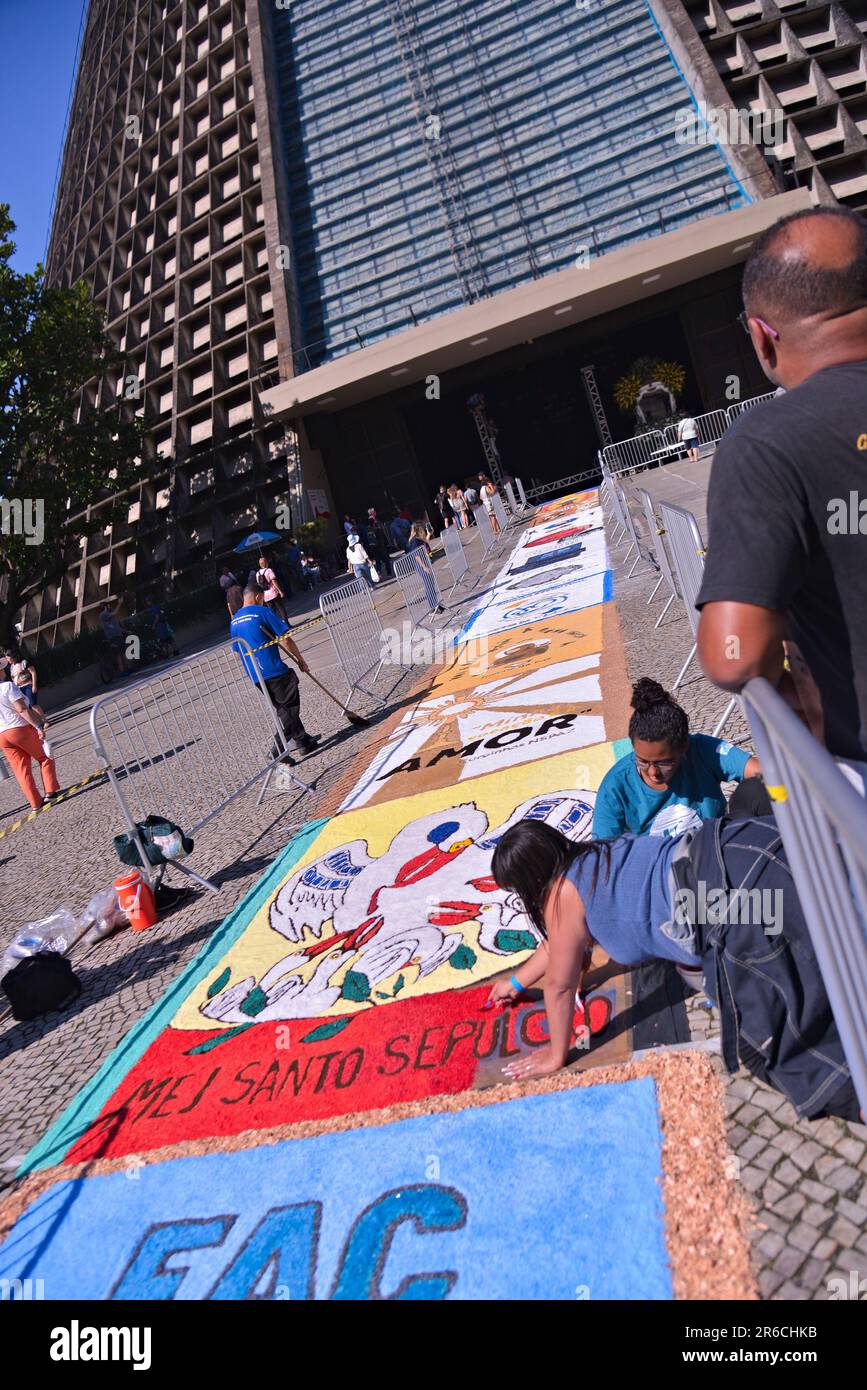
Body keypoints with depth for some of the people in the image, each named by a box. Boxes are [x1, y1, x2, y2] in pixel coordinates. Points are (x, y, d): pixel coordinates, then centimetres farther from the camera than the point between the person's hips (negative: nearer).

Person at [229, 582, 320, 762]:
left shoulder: (234, 621, 13)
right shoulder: (263, 612, -7)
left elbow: (237, 651, 19)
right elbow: (285, 639, -9)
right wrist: (300, 660, 1)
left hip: (255, 677, 7)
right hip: (274, 671, -7)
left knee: (284, 708, 19)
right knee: (290, 708, 2)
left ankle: (304, 740, 28)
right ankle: (278, 749, -5)